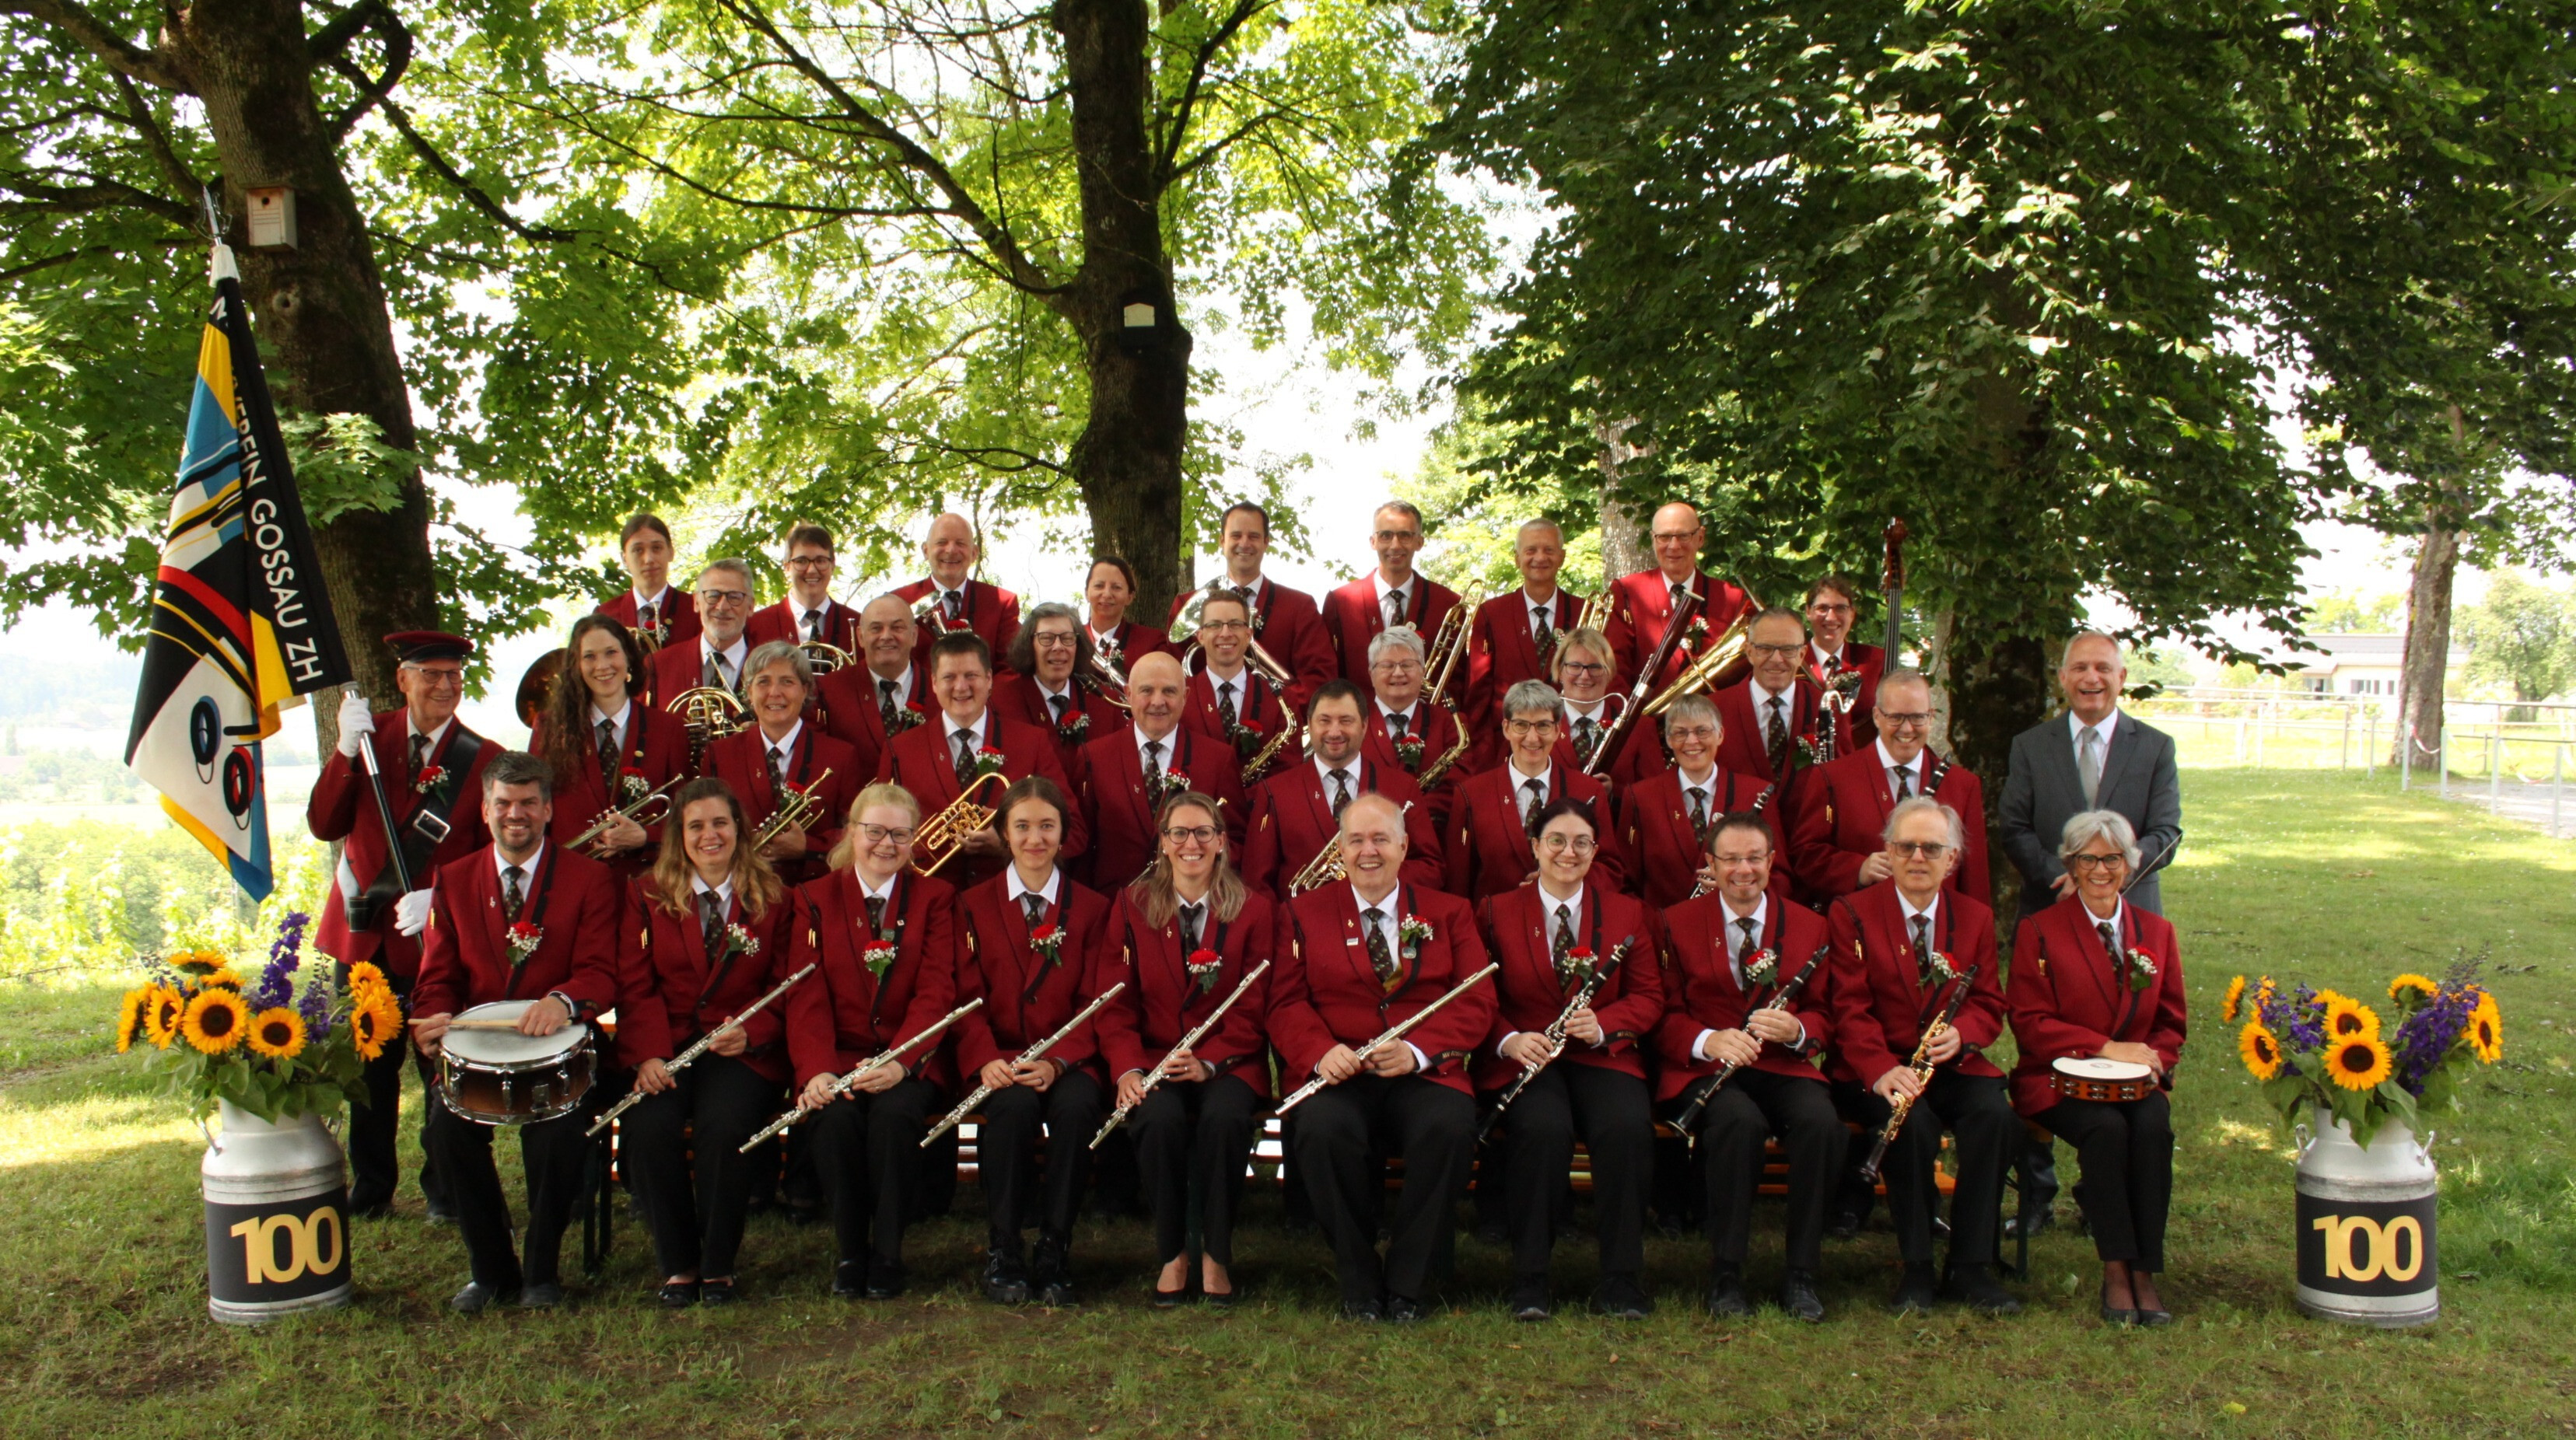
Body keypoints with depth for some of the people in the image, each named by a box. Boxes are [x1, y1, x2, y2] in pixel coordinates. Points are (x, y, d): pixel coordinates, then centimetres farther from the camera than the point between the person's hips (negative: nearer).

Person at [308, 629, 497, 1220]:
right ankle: (371, 1187, 23)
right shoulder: (370, 735, 5)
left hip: (437, 933, -2)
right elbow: (324, 826, -3)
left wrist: (440, 898, -20)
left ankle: (444, 1187, 18)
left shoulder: (482, 759, -3)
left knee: (442, 1063, 2)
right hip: (362, 932, 3)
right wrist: (346, 751, -15)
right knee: (369, 1065, 9)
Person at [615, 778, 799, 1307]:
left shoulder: (772, 898, 8)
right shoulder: (646, 894, 9)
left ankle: (719, 1267, -10)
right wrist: (647, 1055, -17)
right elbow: (636, 986, 0)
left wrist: (750, 1035, -16)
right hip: (665, 1046, 1)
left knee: (723, 1127, -30)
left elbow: (785, 988, 5)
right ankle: (677, 1265, -8)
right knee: (649, 1128, -28)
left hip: (744, 1051, -1)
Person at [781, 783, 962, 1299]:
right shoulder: (815, 899, 8)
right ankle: (848, 1251, -8)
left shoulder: (936, 898, 6)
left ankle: (888, 1253, -12)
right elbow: (807, 995, -3)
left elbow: (936, 992, -5)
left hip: (912, 1060, -1)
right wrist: (816, 1070, -22)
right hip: (840, 1057, 1)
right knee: (836, 1117, -30)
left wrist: (899, 1063, -23)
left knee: (894, 1113, -32)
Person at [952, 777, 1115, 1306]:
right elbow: (968, 995, 1)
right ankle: (1001, 1251, -18)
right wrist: (986, 1059, -20)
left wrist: (1056, 1062, -18)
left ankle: (1055, 1251, -19)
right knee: (1014, 1106, -33)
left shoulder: (1091, 909, 10)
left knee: (1075, 1107, -33)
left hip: (1067, 1060, 0)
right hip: (1000, 1060, 0)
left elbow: (1094, 1001, 1)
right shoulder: (973, 905, 10)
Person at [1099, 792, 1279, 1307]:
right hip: (1154, 1059, 1)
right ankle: (1172, 1254, -11)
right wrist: (1126, 1068, -17)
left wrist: (1208, 1062, -18)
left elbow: (1253, 1009, -2)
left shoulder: (1255, 911, 4)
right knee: (1161, 1119, -32)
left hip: (1229, 1064, 0)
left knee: (1224, 1117, -33)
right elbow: (1116, 1000, 0)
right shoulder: (1132, 906, 6)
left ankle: (1216, 1254, -12)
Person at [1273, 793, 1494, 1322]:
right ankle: (1358, 1282, -12)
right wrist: (1321, 1052, -16)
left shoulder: (1449, 914, 15)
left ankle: (1409, 1283, -13)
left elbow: (1477, 1002, 4)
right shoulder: (1306, 912, 15)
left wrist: (1417, 1051, -14)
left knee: (1451, 1125, -33)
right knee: (1322, 1128, -34)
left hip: (1425, 1075, 0)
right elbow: (1287, 1002, 6)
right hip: (1338, 1077, 0)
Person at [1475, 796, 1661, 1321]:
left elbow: (1648, 997, 7)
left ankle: (1620, 1278, -16)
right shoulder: (1496, 912, 8)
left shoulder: (1627, 913, 12)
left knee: (1628, 1126, -31)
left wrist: (1601, 1026, -14)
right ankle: (1529, 1278, -19)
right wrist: (1509, 1040, -17)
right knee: (1544, 1127, -34)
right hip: (1524, 1057, -1)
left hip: (1603, 1056, 2)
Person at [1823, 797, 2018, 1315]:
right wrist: (1882, 1070, -28)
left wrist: (1961, 1034, -17)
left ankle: (1972, 1268, -17)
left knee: (1995, 1115, -28)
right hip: (1877, 1070, -3)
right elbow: (1851, 1008, -9)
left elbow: (1988, 1005, 9)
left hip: (1954, 1064, 3)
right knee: (1913, 1122, -34)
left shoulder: (1976, 917, 12)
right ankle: (1917, 1269, -17)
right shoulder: (1851, 914, 0)